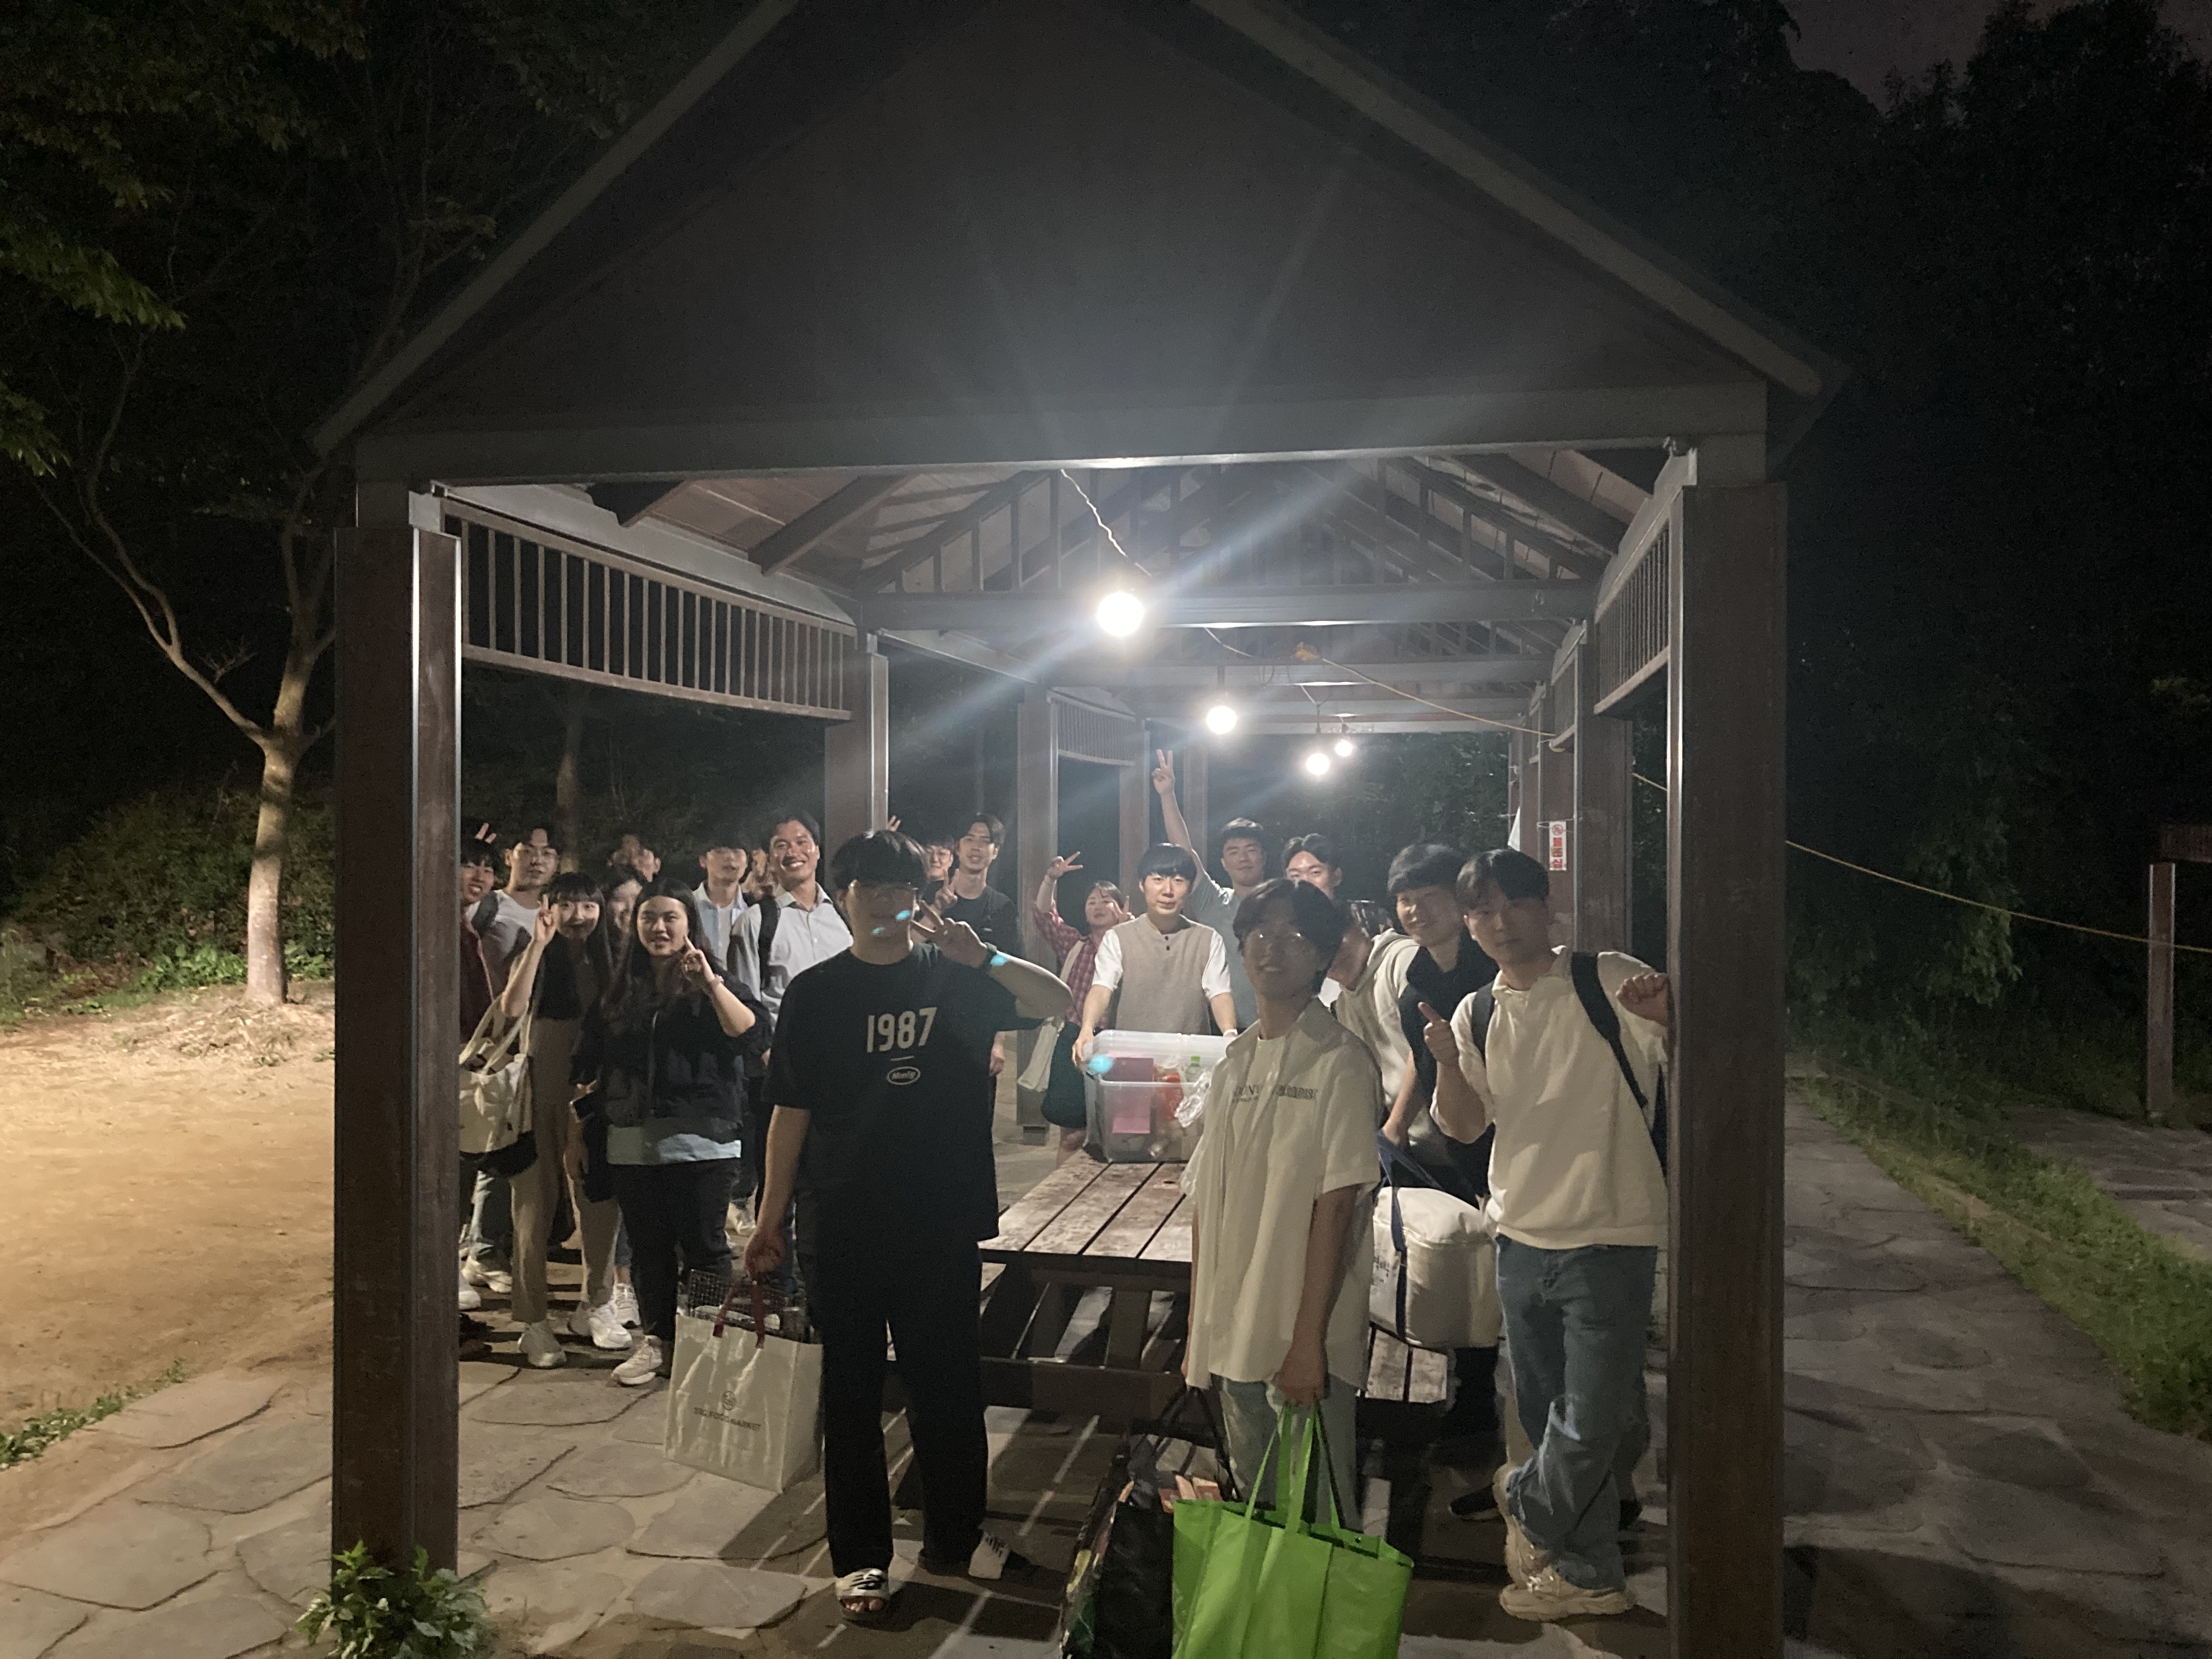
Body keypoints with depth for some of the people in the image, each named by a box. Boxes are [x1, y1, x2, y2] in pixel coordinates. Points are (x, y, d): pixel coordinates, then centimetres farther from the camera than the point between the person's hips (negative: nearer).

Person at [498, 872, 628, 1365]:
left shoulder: (609, 964, 8)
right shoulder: (539, 959, -3)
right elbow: (512, 1007, -22)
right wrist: (538, 942, -22)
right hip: (542, 1094, -3)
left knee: (599, 1199, 8)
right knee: (536, 1204, 1)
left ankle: (595, 1306, 24)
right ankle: (533, 1320, 8)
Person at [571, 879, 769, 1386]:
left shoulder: (709, 987, 2)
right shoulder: (620, 993, 14)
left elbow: (752, 1035, -16)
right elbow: (589, 1071, 16)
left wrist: (711, 983, -24)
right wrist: (577, 1135, 12)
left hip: (701, 1144, -4)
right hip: (632, 1145, 4)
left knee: (703, 1248, -1)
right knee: (648, 1248, 9)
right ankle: (655, 1340, 22)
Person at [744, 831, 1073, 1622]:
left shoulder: (957, 975, 1)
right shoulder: (815, 993, 1)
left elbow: (1056, 1002, -11)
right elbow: (792, 1111, 1)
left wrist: (980, 954, -25)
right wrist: (769, 1218, -1)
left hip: (943, 1222, 1)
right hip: (845, 1224, -1)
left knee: (949, 1381, 13)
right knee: (852, 1392, 9)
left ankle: (956, 1535, 31)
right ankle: (860, 1557, 24)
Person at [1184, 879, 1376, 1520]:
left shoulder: (1339, 1062, -9)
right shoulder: (1235, 1063, 10)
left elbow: (1335, 1206, -14)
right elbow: (1205, 1203, 11)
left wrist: (1308, 1340, -17)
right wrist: (1198, 1333, 10)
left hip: (1307, 1343, -6)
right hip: (1234, 1336, 6)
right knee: (1253, 1501, 17)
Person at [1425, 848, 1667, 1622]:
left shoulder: (1609, 982, -8)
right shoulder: (1476, 1016, 6)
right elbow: (1466, 1126, 4)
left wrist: (1666, 1010, -36)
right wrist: (1447, 1060, -17)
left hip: (1610, 1239, -5)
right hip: (1523, 1239, 5)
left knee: (1591, 1425, -2)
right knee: (1548, 1415, 15)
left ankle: (1526, 1501, 28)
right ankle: (1587, 1575, 32)